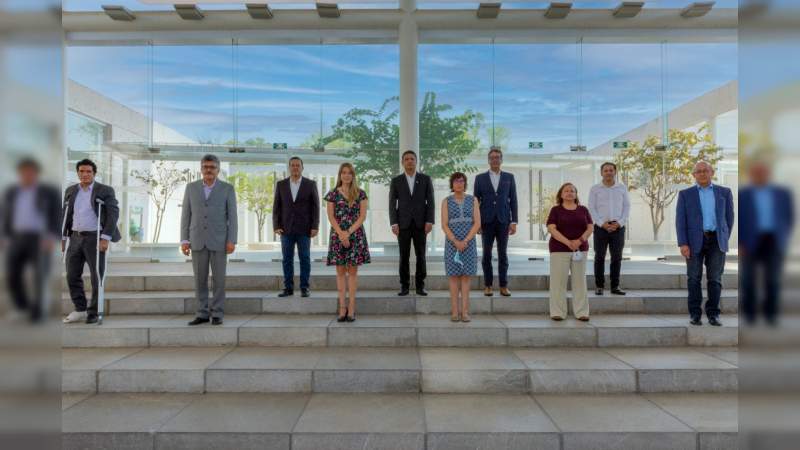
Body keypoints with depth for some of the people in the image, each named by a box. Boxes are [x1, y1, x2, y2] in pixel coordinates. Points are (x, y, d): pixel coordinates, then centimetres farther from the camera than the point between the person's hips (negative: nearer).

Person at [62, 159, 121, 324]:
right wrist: (63, 237, 8)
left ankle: (93, 312, 10)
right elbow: (66, 215, 15)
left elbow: (113, 214, -9)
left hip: (95, 238, -5)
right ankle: (80, 309, 20)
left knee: (96, 277, 0)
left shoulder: (105, 191, -3)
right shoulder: (70, 191, 12)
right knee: (72, 276, 7)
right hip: (75, 238, 5)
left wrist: (105, 238, -16)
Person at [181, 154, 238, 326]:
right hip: (198, 240, 2)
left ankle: (217, 314, 9)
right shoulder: (191, 187, 7)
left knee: (218, 278, -1)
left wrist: (232, 241, -11)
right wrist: (184, 240, -1)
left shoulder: (227, 189, 0)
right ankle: (202, 314, 14)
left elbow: (232, 217, -3)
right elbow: (186, 215, 6)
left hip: (219, 240, -2)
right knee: (200, 279, 4)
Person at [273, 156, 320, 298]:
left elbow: (315, 206, -1)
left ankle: (304, 288, 10)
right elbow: (276, 207, 5)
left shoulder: (311, 184, 1)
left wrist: (315, 227, -8)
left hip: (304, 229, -2)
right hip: (286, 228, 2)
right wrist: (276, 226, -4)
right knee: (287, 259, 4)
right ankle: (288, 288, 11)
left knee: (305, 259, 1)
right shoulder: (281, 184, 6)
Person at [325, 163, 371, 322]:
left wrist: (349, 232, -12)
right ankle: (342, 307, 8)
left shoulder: (360, 194, 4)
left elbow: (362, 216, -2)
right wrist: (341, 234, -12)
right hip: (337, 234, 1)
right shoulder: (333, 194, 5)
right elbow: (331, 216, 1)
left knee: (352, 270, 1)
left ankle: (351, 308, 5)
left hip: (356, 234, 0)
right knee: (340, 271, 3)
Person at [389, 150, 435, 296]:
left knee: (421, 255, 2)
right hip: (403, 224, 0)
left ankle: (420, 286, 11)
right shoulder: (396, 181, 6)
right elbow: (392, 204, 2)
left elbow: (430, 202, 2)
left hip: (420, 223, 0)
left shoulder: (426, 179, 6)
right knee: (404, 256, 2)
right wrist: (393, 223, -8)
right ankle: (404, 286, 9)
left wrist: (429, 221, -8)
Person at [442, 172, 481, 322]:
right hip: (452, 243, -1)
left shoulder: (473, 200, 5)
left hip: (469, 243, 1)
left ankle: (465, 312, 4)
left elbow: (477, 223, -3)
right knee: (454, 276, 0)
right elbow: (444, 225, -5)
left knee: (466, 277, 1)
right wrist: (456, 242, -16)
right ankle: (454, 312, 5)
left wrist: (465, 241, -14)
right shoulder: (446, 201, 3)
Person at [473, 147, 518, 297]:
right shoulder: (480, 178, 6)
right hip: (486, 221, 0)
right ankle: (488, 285, 12)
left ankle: (503, 286, 11)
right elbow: (476, 201, 4)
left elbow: (513, 200, 5)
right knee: (487, 254, 4)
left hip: (503, 221, 0)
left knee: (503, 254, 4)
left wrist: (514, 221, -2)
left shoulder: (509, 177, 8)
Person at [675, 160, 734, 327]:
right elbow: (680, 220, -2)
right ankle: (695, 314, 10)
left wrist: (724, 239, 12)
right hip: (694, 241, -1)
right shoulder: (685, 194, 4)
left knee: (715, 279, 2)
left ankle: (713, 314, 11)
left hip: (716, 241, 1)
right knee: (694, 279, 2)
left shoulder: (724, 192, 9)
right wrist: (682, 244, -10)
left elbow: (729, 217, 13)